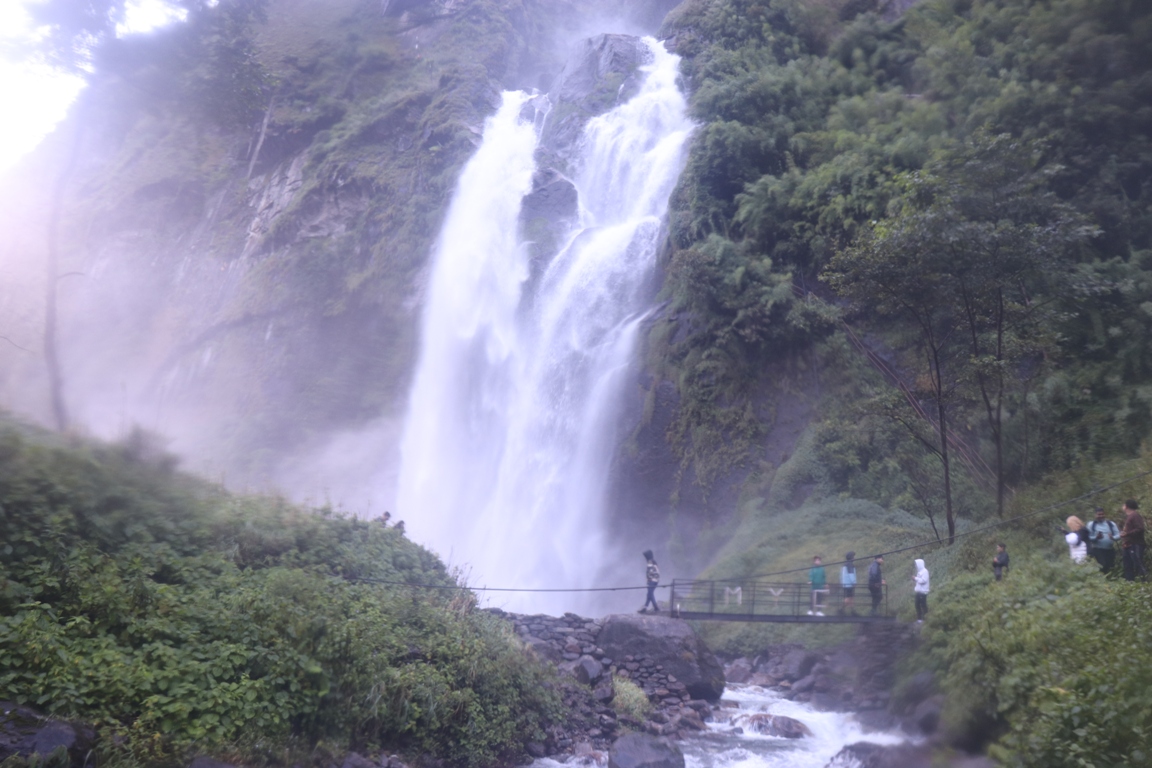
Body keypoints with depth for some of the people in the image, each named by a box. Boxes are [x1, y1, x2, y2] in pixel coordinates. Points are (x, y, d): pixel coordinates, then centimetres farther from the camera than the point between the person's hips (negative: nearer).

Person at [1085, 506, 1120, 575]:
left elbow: (1118, 535, 1)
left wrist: (1113, 538, -22)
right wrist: (1096, 537, -25)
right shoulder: (1091, 525, 0)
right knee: (1103, 566, -18)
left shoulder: (1111, 524, 9)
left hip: (1110, 550, 4)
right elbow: (1088, 537, -5)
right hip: (1097, 550, -4)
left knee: (1111, 566, 5)